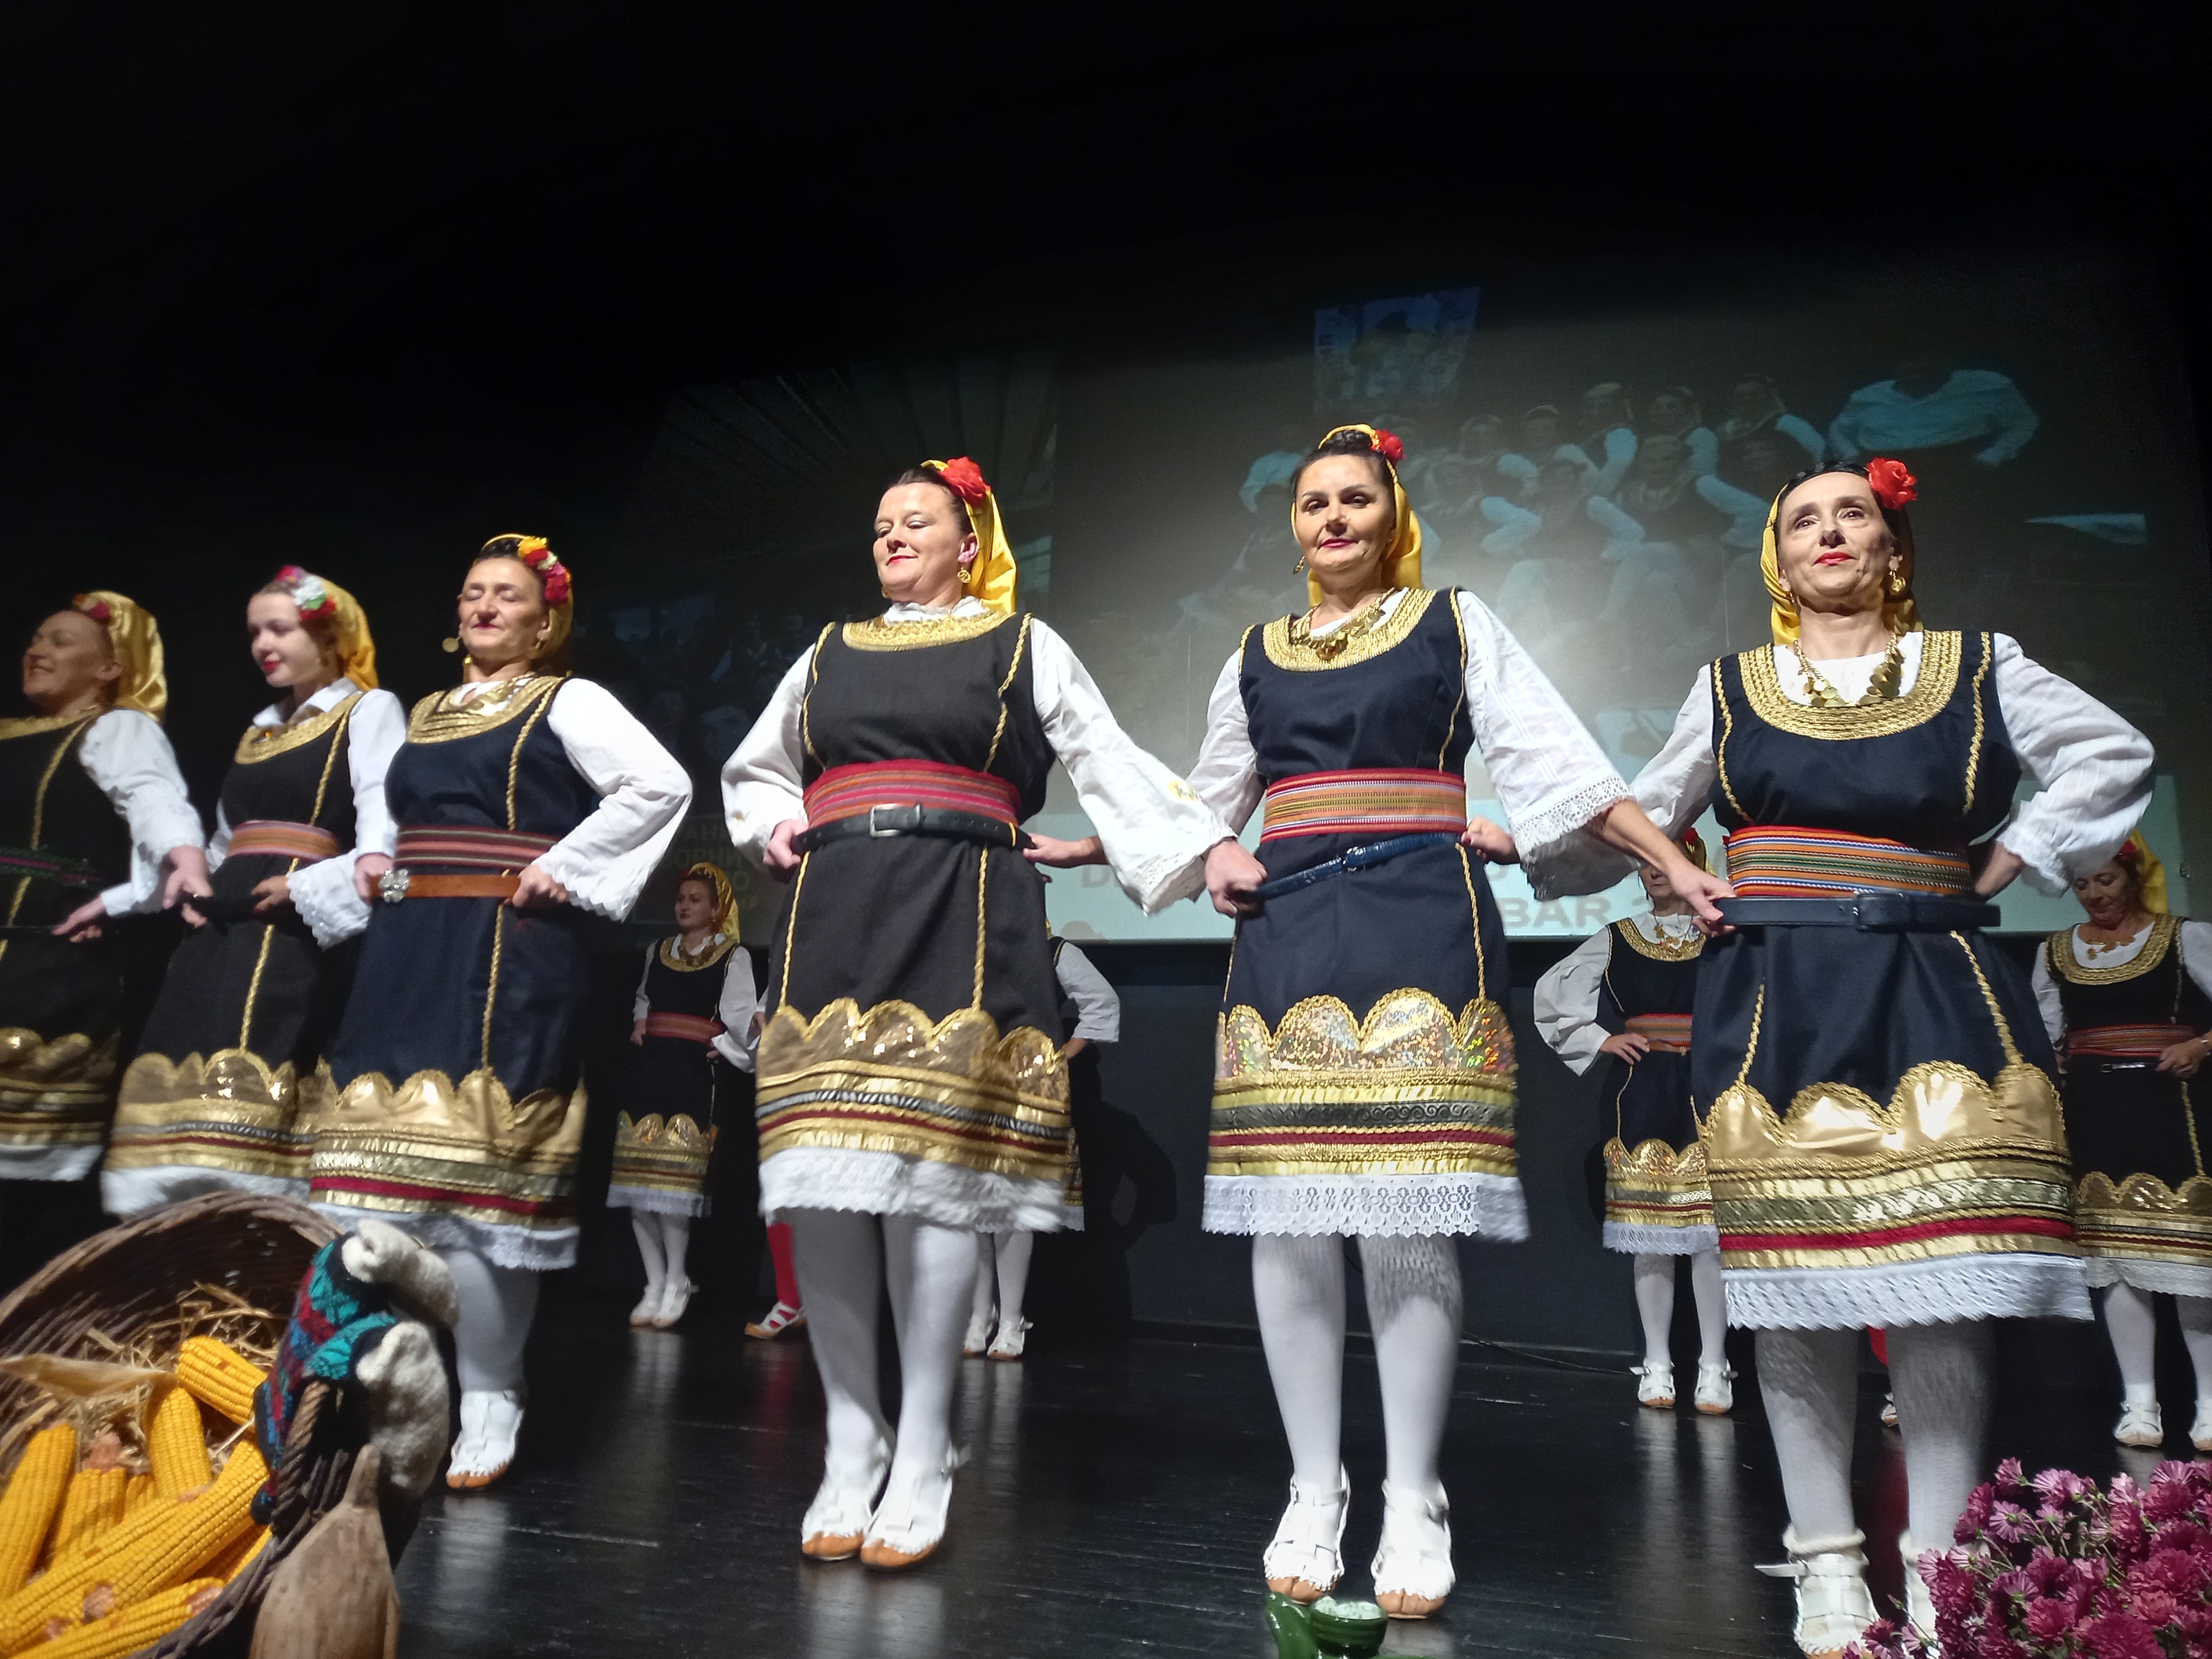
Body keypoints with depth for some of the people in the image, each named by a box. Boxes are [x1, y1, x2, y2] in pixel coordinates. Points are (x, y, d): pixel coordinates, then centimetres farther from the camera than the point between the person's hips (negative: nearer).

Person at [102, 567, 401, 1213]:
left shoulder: (369, 711, 2)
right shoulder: (261, 728, 25)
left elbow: (384, 838, -11)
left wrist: (305, 888, -18)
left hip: (295, 935, -8)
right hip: (220, 935, 8)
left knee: (247, 1145, -16)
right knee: (191, 1126, 0)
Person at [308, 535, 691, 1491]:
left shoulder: (567, 703, 3)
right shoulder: (425, 717, 22)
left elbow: (660, 786, -10)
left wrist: (565, 867, -12)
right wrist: (373, 865, 13)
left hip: (512, 957, -6)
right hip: (407, 957, 6)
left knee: (486, 1175, -7)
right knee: (387, 1173, 0)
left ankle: (487, 1407, 4)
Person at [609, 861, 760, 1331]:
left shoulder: (734, 957, 4)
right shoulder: (657, 952, 19)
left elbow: (743, 1018, -1)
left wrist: (729, 1049, -15)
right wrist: (639, 1023, 15)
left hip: (696, 1073, -5)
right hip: (650, 1067, 5)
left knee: (674, 1181, -11)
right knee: (639, 1180, 0)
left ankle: (676, 1283, 1)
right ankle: (655, 1282, 8)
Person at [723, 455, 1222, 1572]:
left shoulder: (1021, 645, 14)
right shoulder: (828, 655, 24)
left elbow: (1112, 761, 8)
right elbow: (751, 772, 35)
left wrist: (1209, 849, -4)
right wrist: (776, 831, 14)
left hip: (961, 910, -3)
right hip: (833, 908, 4)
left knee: (937, 1161, -12)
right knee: (823, 1170, -4)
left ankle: (922, 1456, -2)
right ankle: (848, 1447, 6)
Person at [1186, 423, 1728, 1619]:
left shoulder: (1454, 625, 11)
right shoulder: (1255, 657, 19)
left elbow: (1557, 758, 6)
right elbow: (1210, 798, 28)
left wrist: (1672, 863, -2)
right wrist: (1216, 858, 6)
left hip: (1419, 924, -3)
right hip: (1286, 930, 3)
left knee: (1409, 1223, -7)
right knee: (1289, 1224, 0)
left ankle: (1414, 1502, 8)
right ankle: (1313, 1491, 14)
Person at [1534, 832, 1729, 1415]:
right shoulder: (1617, 940, 9)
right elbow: (1551, 993, 15)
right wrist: (1599, 1039, 7)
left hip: (1705, 1097, -2)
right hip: (1641, 1099, 2)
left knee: (1708, 1231, -3)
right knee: (1648, 1235, 5)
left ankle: (1713, 1367, 9)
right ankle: (1657, 1365, 14)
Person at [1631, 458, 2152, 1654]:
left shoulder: (1975, 666, 10)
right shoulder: (1732, 687, 12)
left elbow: (2114, 757, 13)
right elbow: (1643, 814, 21)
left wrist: (2013, 859, 4)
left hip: (1934, 996, 0)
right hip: (1774, 1006, 1)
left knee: (1942, 1282, -6)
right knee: (1793, 1281, 0)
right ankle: (1825, 1562, 11)